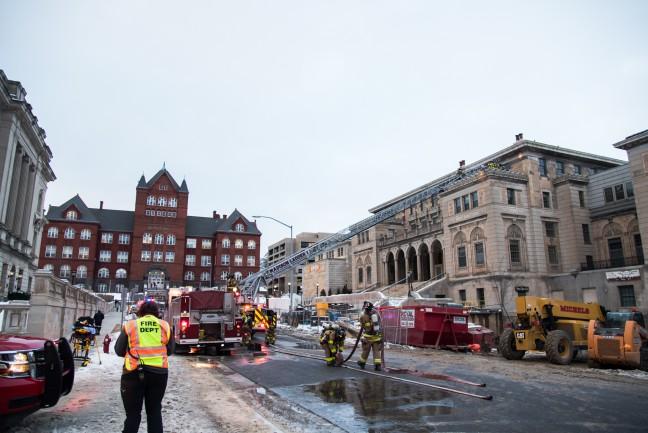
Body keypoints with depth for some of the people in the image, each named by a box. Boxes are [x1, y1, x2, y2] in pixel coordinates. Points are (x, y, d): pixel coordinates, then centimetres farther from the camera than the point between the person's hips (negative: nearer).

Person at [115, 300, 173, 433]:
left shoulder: (130, 325, 2)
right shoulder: (165, 325, 6)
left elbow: (119, 350, 7)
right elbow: (170, 350, 12)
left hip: (134, 373, -1)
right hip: (159, 372, 2)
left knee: (133, 413, 10)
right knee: (155, 411, 15)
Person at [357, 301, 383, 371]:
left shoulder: (363, 316, -12)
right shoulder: (376, 313, -4)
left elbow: (362, 326, 0)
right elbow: (379, 322, 11)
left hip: (368, 337, -2)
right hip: (377, 336, 2)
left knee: (365, 351, 12)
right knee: (377, 351, 7)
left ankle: (362, 363, 30)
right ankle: (378, 365, -1)